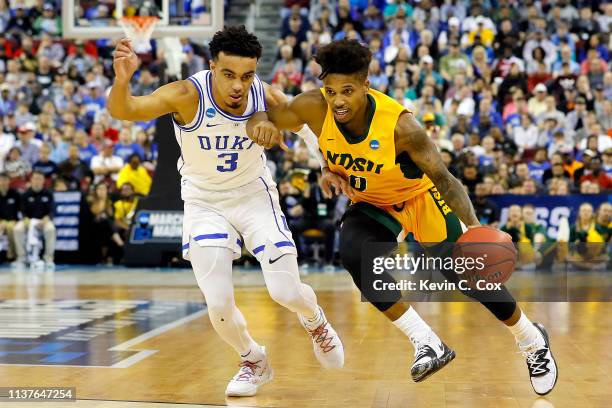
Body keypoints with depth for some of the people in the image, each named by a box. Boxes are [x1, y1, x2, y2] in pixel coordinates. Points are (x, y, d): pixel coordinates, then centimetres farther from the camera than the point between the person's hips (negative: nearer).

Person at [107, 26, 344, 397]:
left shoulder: (267, 98, -20)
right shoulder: (188, 96, -27)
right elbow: (123, 111, -38)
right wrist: (122, 80, -59)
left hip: (254, 195, 1)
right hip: (205, 203, -1)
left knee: (287, 292, -4)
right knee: (219, 305, -7)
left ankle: (317, 322, 34)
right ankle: (255, 362, 24)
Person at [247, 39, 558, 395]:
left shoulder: (400, 124, -34)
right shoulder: (314, 108, -25)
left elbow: (443, 177, -30)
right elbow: (262, 117, -11)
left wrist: (472, 226, -44)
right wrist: (261, 125, -37)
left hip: (421, 197, -3)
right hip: (372, 205, 3)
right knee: (353, 253, -29)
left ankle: (533, 340, 31)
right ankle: (427, 343, -17)